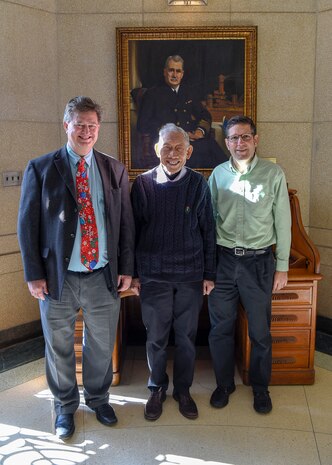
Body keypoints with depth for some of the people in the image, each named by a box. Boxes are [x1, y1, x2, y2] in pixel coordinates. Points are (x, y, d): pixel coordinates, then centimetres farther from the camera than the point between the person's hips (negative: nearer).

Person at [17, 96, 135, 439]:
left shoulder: (115, 170, 4)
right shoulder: (40, 168, -3)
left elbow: (126, 222, 7)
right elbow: (27, 224, -3)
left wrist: (126, 268, 3)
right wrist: (34, 275, -6)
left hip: (104, 277, 2)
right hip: (58, 278, -1)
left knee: (101, 345, 16)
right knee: (59, 348, 14)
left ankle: (98, 398, 41)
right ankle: (65, 407, 37)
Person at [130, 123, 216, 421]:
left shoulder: (198, 184, -3)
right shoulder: (143, 183, -4)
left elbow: (208, 231, 2)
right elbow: (133, 231, 2)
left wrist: (209, 274, 1)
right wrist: (133, 273, 1)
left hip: (190, 274, 0)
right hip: (153, 274, 0)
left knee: (186, 337, 12)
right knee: (156, 337, 11)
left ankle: (183, 390, 32)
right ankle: (157, 389, 33)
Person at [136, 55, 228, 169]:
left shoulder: (188, 92, 27)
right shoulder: (153, 94, 12)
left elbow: (205, 115, 26)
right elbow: (143, 125, 3)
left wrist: (201, 130, 1)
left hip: (194, 138, 4)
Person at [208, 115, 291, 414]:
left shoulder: (273, 174, -2)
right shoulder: (218, 174, 3)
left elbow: (283, 222, 0)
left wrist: (282, 266, -1)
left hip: (259, 261, -1)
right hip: (223, 259, 2)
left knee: (260, 330, 9)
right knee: (220, 328, 10)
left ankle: (261, 387, 31)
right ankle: (224, 383, 31)